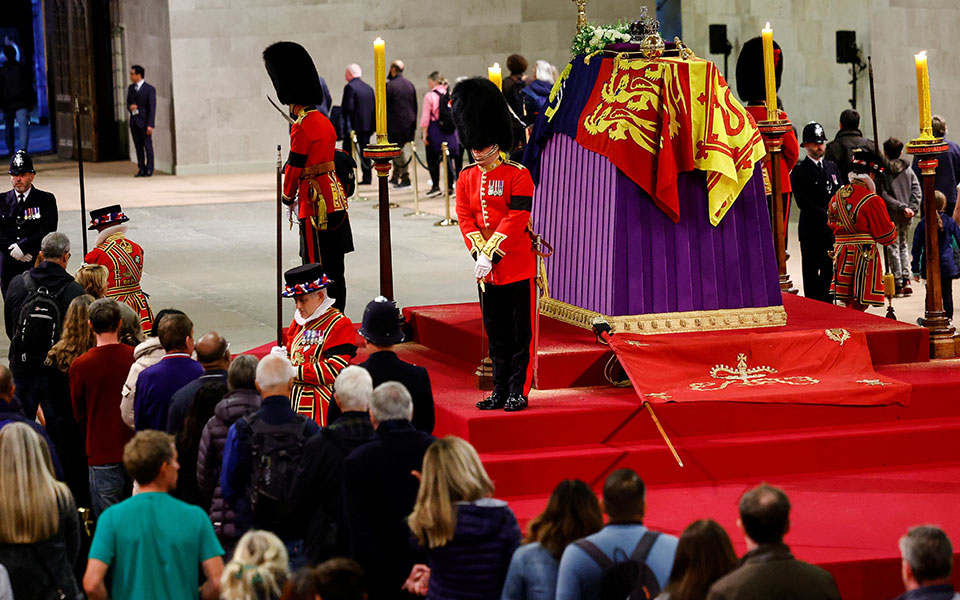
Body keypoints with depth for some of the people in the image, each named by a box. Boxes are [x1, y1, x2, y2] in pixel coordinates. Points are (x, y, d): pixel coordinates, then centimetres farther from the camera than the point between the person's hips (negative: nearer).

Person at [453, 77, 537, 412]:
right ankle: (500, 391, 16)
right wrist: (479, 253, -12)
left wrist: (490, 254, -20)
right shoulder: (467, 177, 7)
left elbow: (516, 220, -15)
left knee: (521, 333, 1)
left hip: (517, 266, -5)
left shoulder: (518, 175, -8)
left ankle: (518, 392, 6)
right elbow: (465, 218, 3)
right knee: (496, 334, 10)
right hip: (486, 270, 5)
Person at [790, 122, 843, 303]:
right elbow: (803, 203, -11)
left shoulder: (832, 167, 16)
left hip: (833, 230, 5)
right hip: (811, 231, -5)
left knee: (829, 272, 7)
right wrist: (828, 215, -17)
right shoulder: (799, 171, -4)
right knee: (812, 274, -2)